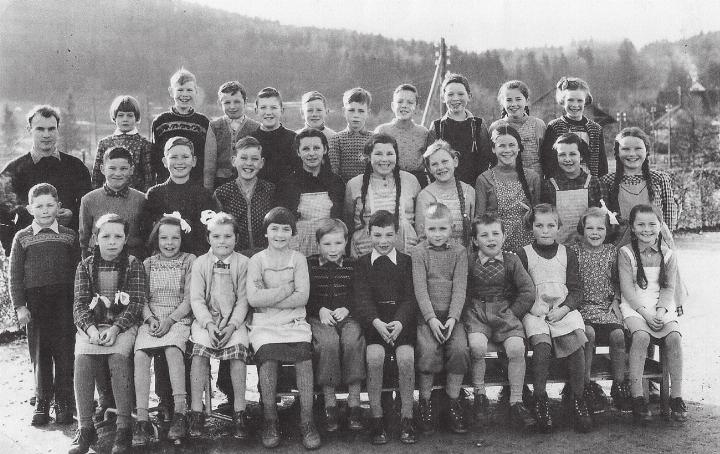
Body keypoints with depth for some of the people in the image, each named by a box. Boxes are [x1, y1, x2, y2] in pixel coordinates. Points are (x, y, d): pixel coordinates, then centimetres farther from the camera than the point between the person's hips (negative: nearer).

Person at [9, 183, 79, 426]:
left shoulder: (69, 236, 6)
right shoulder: (22, 238, 5)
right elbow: (14, 275, 5)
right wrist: (19, 305, -3)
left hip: (64, 302, 0)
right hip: (34, 302, 0)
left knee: (65, 353, 0)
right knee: (39, 354, 6)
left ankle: (63, 402, 11)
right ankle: (42, 402, 17)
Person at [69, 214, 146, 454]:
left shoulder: (133, 265, 4)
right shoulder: (85, 266, 9)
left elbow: (136, 304, -3)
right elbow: (80, 304, 4)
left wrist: (115, 328, -18)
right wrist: (90, 329, -15)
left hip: (123, 326, -2)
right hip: (90, 326, 2)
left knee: (119, 358, -30)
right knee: (82, 359, -26)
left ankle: (124, 428, -24)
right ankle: (85, 428, -18)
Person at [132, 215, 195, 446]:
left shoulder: (189, 261, 6)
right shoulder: (148, 264, 15)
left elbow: (189, 299, -1)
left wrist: (170, 320, -14)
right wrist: (150, 319, -9)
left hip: (179, 318, -2)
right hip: (151, 319, 3)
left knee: (172, 348, -34)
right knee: (140, 353, -26)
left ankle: (180, 412, -34)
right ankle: (142, 419, -28)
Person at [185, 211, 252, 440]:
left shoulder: (243, 263, 2)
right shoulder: (200, 263, 4)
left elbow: (243, 300, -1)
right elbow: (196, 299, 0)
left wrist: (232, 325, -15)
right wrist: (209, 324, -15)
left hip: (234, 320, 0)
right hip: (206, 319, 1)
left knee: (238, 345, -27)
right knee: (200, 345, -26)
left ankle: (239, 412, -19)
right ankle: (196, 412, -19)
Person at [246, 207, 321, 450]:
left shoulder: (298, 259, 9)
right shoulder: (257, 260, 7)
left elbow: (302, 297, -4)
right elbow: (253, 298, -7)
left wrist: (268, 298, -9)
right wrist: (287, 289, -7)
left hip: (295, 320, 1)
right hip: (265, 323, -1)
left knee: (303, 351, -29)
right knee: (268, 354, -30)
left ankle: (307, 421, -23)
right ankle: (270, 421, -18)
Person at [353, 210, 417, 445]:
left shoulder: (407, 261, 10)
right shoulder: (362, 263, 10)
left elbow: (410, 297, 1)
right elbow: (362, 299, -1)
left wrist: (399, 322, -18)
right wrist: (377, 322, -20)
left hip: (402, 321, 0)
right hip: (373, 321, 0)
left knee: (406, 356, -28)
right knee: (375, 355, -29)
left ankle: (406, 418, -14)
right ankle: (376, 419, -16)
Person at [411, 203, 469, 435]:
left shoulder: (459, 252, 7)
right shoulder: (419, 252, 3)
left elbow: (460, 288, -1)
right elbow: (420, 288, -5)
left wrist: (452, 318, -14)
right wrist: (431, 318, -17)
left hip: (451, 314, 1)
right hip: (426, 315, -1)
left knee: (460, 348, -24)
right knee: (428, 351, -26)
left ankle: (453, 402, -6)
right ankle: (425, 402, -6)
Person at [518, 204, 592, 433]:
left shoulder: (567, 254, 13)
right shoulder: (523, 255, 7)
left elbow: (576, 290, 9)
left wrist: (564, 309, -8)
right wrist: (533, 307, -11)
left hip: (564, 309, 2)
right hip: (534, 311, -2)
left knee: (576, 340, -26)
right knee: (542, 343, -30)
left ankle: (577, 399, -13)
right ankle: (540, 400, -18)